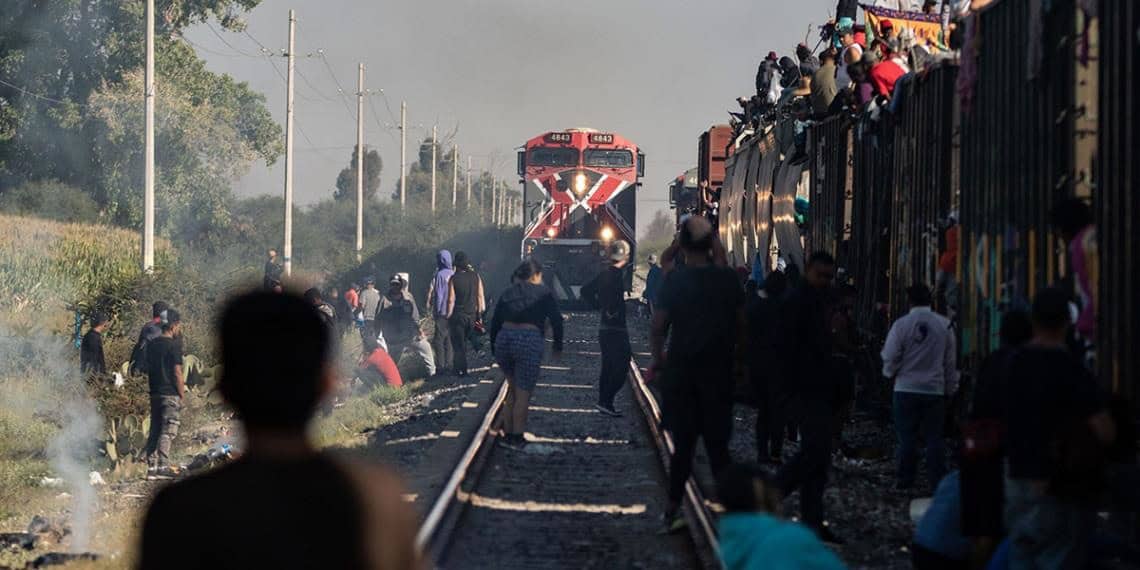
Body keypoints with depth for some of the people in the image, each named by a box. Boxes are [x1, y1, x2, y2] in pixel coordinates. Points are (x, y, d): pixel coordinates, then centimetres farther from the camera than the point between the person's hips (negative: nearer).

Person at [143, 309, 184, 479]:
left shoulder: (152, 345, 11)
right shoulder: (173, 345, -12)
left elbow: (148, 369, 15)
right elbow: (177, 373, -14)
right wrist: (182, 394, -6)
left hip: (155, 393, 7)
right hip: (170, 394, -7)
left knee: (154, 431, 10)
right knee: (168, 432, -5)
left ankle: (151, 468, 8)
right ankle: (163, 466, -9)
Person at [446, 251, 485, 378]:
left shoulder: (454, 279, -14)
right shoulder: (475, 276, -2)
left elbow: (451, 300, -14)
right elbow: (480, 296, 2)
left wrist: (448, 316, -5)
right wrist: (479, 314, 12)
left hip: (457, 315, -4)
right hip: (472, 315, 4)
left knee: (458, 344, 5)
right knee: (464, 342, 20)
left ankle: (462, 370, 4)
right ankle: (459, 366, 28)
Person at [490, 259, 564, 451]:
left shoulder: (507, 293, 19)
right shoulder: (543, 292, 8)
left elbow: (495, 323, 16)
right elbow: (556, 320, 3)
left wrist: (494, 351, 23)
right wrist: (558, 346, 13)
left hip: (503, 339, 5)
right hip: (529, 340, -4)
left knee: (513, 388, 21)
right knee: (523, 393, 3)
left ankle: (507, 434, 20)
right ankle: (517, 438, 4)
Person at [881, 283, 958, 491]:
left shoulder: (901, 324, -9)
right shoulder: (944, 325, -2)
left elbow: (890, 357, -5)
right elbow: (951, 361, 5)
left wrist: (890, 372, 16)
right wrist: (950, 388, 14)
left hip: (906, 388, -1)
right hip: (935, 389, 1)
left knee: (907, 437, 6)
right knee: (934, 437, 5)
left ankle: (905, 480, 8)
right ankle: (938, 481, 2)